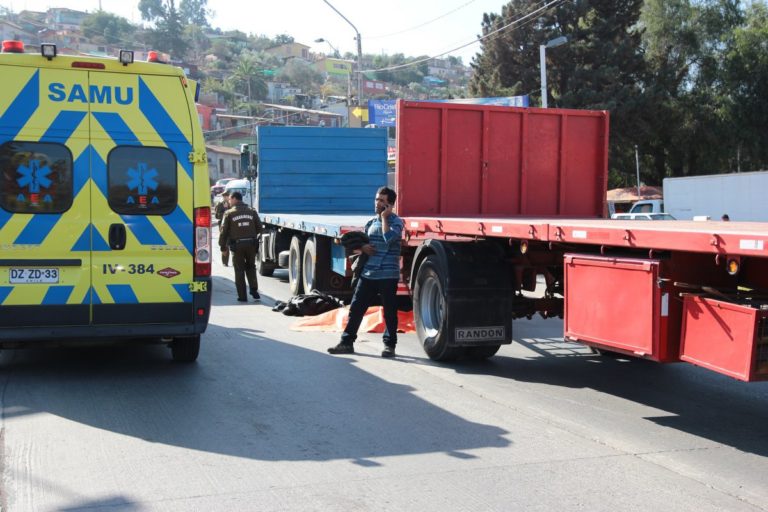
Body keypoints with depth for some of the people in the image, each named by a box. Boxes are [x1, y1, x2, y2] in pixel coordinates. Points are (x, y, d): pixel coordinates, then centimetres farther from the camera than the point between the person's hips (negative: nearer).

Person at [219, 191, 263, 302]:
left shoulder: (229, 213, -3)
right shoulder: (252, 211, 6)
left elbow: (224, 231, -3)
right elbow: (259, 228, 9)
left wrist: (222, 245, 6)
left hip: (237, 245, -3)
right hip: (251, 244, 3)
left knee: (239, 270, 6)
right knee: (251, 267, 19)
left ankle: (242, 296, 5)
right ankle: (254, 290, 8)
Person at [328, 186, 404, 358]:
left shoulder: (396, 221, -4)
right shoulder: (371, 222, 13)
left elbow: (389, 238, -24)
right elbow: (361, 241, 23)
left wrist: (384, 217, -15)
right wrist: (362, 247, 0)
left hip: (388, 275, -5)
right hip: (367, 273, 6)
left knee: (390, 312, 2)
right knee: (356, 308, 5)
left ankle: (390, 345, 14)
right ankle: (347, 342, 12)